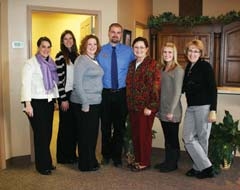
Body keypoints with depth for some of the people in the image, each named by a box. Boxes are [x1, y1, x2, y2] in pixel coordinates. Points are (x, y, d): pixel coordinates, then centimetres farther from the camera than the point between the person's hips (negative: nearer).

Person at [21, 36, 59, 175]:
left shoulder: (51, 63, 11)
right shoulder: (31, 63, -6)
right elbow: (25, 84, -11)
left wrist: (56, 98, 9)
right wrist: (27, 104, -16)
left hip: (49, 101, 6)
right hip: (36, 102, -6)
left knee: (48, 133, 10)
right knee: (40, 134, -1)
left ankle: (47, 162, 24)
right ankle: (42, 165, 12)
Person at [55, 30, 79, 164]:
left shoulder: (76, 55, 11)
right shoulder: (60, 56, -8)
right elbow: (59, 78, -12)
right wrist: (63, 99, -15)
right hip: (66, 94, -6)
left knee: (75, 125, 10)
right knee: (65, 125, 2)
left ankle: (72, 154, 23)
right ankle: (63, 156, 15)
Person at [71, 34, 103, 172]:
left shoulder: (95, 61, 13)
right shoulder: (81, 60, -11)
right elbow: (77, 83, -17)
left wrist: (97, 99, 12)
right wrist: (85, 103, -19)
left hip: (96, 102, 8)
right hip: (84, 103, -8)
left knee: (93, 133, 15)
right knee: (85, 134, 2)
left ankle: (92, 161, 28)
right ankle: (86, 164, 16)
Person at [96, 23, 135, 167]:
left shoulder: (128, 51, 2)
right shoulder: (100, 51, 1)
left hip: (122, 94, 0)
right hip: (105, 93, 0)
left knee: (120, 126, 9)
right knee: (106, 126, 10)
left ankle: (117, 157, 24)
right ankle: (106, 155, 27)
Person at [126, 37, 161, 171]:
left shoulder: (152, 64, -8)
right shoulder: (132, 65, 13)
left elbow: (155, 87, -14)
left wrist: (150, 106, -18)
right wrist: (129, 103, 10)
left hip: (146, 106, -6)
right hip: (133, 106, 7)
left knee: (144, 134, 2)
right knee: (135, 134, 12)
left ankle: (145, 162, 16)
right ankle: (138, 160, 26)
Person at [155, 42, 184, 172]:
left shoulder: (178, 70, -10)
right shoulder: (162, 69, 11)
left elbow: (177, 92, -14)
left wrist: (171, 111, -16)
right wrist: (157, 107, 9)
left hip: (172, 111, -7)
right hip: (162, 110, 7)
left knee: (173, 138, 5)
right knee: (167, 137, 15)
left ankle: (173, 164, 17)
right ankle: (167, 161, 26)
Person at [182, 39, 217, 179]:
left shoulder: (205, 66, -6)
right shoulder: (188, 67, 14)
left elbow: (212, 89, -11)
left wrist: (213, 110, -16)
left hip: (204, 106, -7)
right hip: (191, 107, 7)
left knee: (202, 138, 1)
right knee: (188, 138, 2)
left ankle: (200, 168, 15)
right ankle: (206, 167, 11)